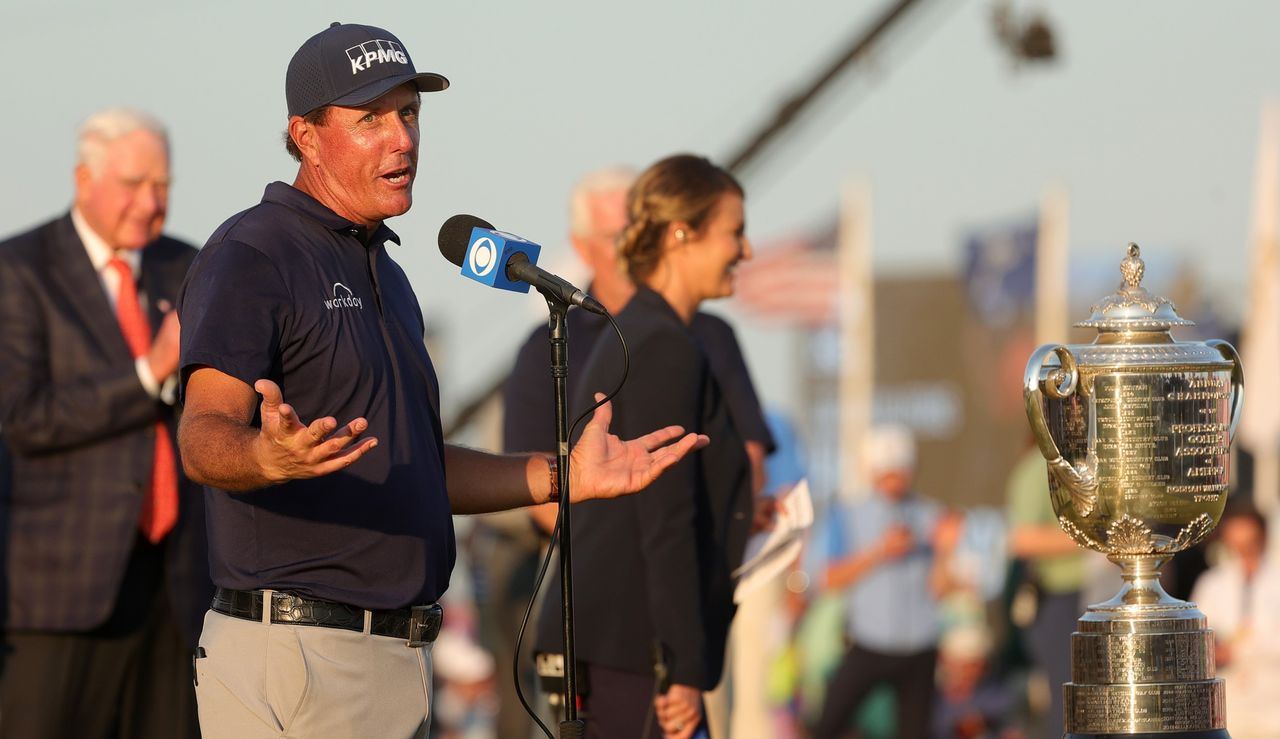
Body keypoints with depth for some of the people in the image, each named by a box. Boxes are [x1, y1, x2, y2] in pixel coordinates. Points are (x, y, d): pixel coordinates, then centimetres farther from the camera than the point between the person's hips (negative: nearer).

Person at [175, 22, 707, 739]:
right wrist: (271, 457, -43)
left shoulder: (384, 272, 20)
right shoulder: (252, 257, -9)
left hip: (397, 654, 9)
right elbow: (204, 435, -21)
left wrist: (564, 476, 15)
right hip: (297, 648, -9)